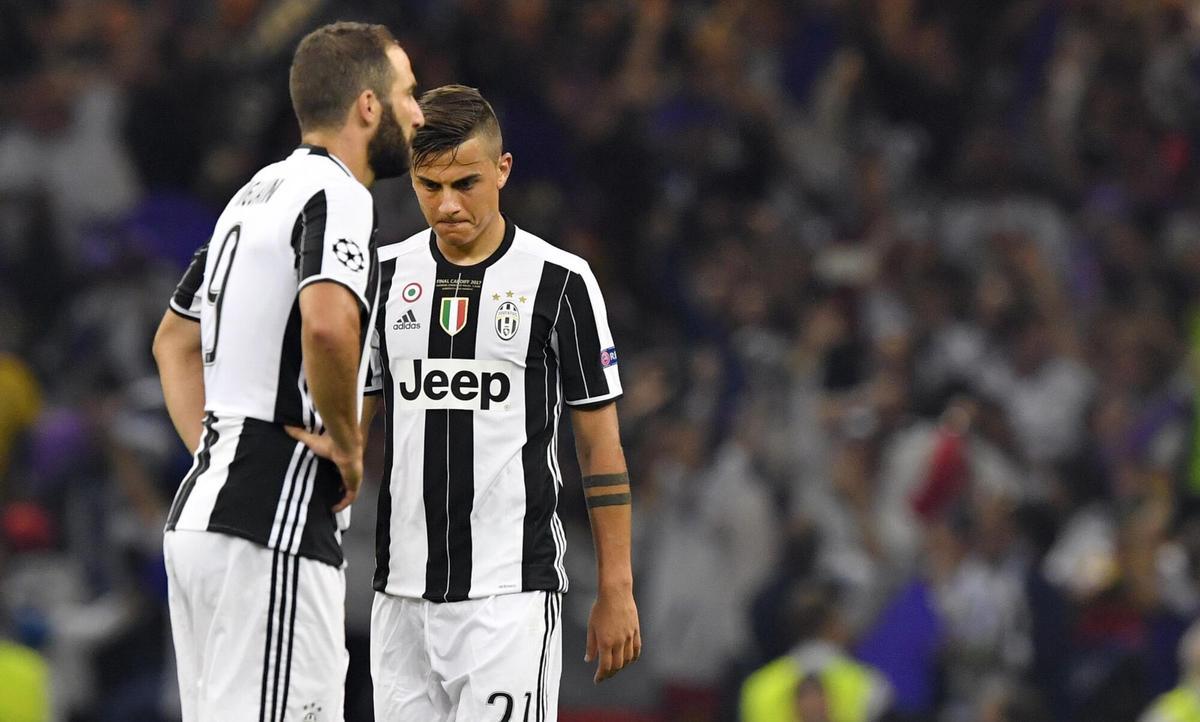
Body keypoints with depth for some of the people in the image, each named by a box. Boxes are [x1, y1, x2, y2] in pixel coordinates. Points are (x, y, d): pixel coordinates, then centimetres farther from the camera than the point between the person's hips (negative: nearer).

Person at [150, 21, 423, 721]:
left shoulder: (258, 192, 19)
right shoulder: (338, 195, -11)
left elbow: (175, 340, 30)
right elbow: (327, 325, -31)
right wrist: (346, 442, -15)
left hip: (197, 513, 10)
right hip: (271, 531, -10)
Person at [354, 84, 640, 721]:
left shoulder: (559, 281, -2)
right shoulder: (386, 275, 9)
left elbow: (600, 442, 1)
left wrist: (616, 591, -2)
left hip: (511, 591, -4)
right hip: (403, 590, 4)